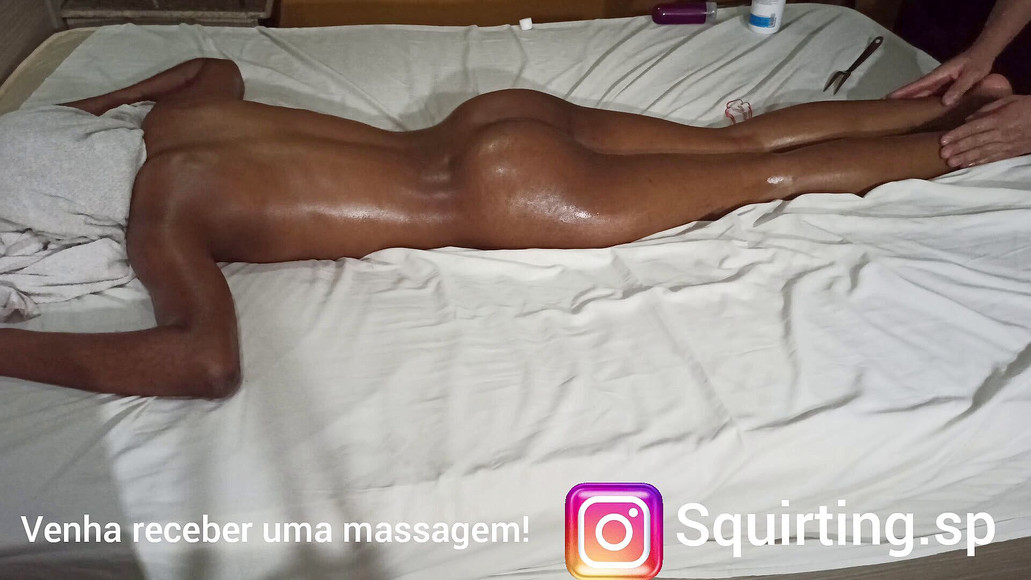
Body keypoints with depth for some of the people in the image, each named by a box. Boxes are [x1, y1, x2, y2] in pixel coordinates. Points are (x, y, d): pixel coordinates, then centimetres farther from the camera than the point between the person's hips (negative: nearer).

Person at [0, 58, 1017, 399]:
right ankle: (952, 99, 28)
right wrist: (102, 99, 34)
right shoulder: (173, 127, 11)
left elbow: (208, 361, -30)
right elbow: (219, 64, 34)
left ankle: (975, 134, 22)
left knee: (767, 176, 6)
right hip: (499, 124, 7)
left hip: (505, 192, -7)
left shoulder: (158, 211, -13)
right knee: (746, 140, 15)